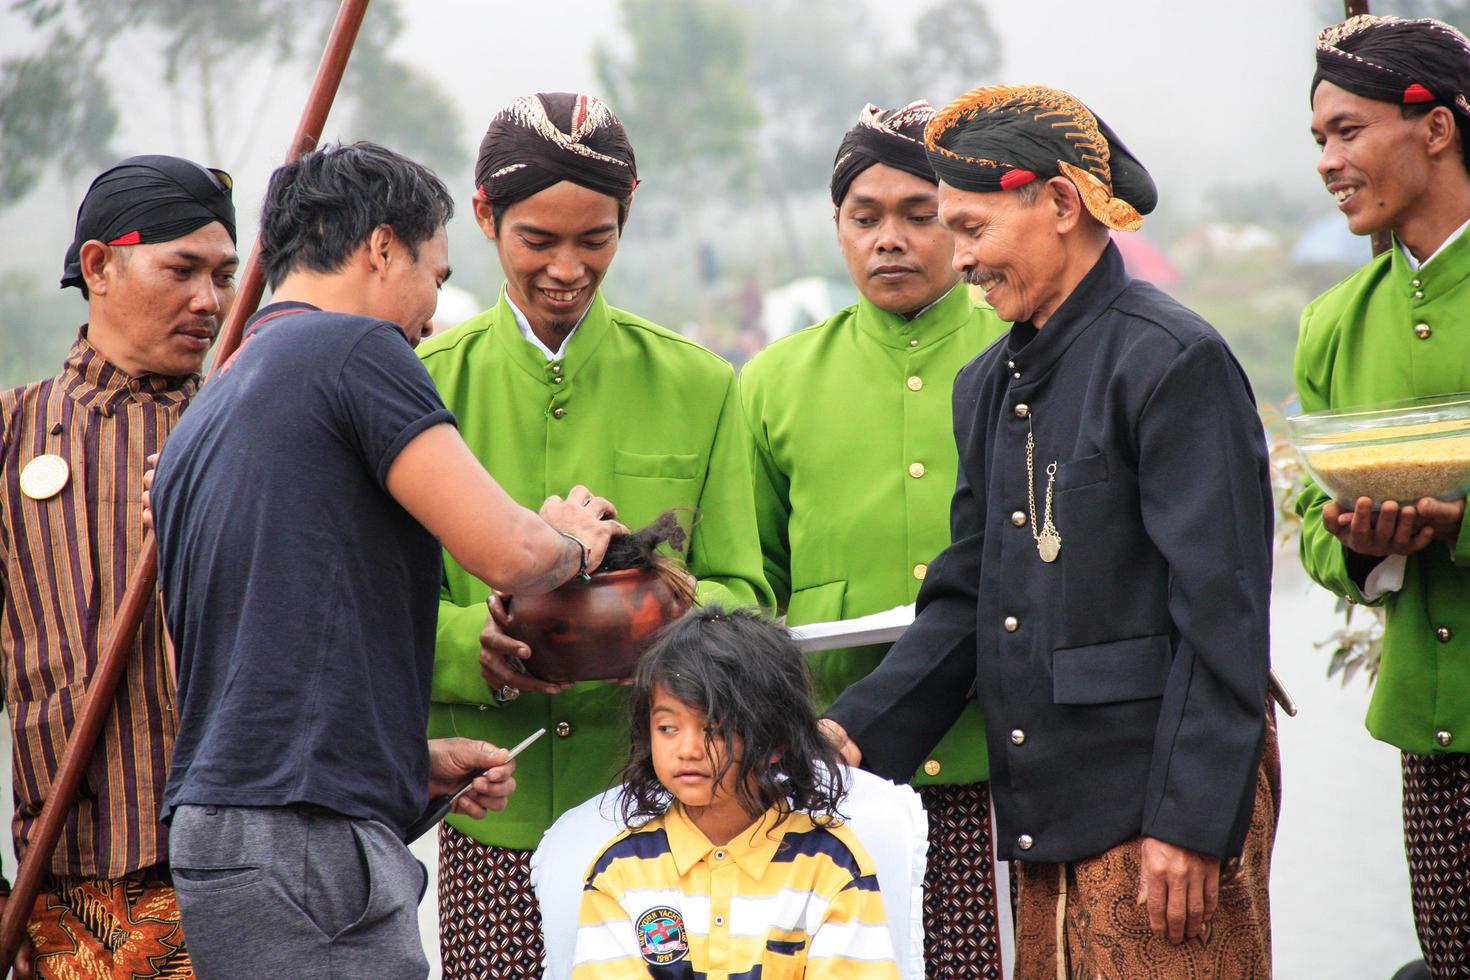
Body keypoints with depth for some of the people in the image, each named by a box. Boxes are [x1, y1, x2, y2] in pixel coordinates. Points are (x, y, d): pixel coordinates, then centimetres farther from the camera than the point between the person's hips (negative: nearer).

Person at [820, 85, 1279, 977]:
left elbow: (1221, 610, -14)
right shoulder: (990, 385, 16)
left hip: (1163, 809, -8)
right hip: (1048, 815, 8)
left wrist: (1192, 819, -18)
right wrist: (859, 732, 3)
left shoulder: (1172, 360, -10)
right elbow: (967, 598, 17)